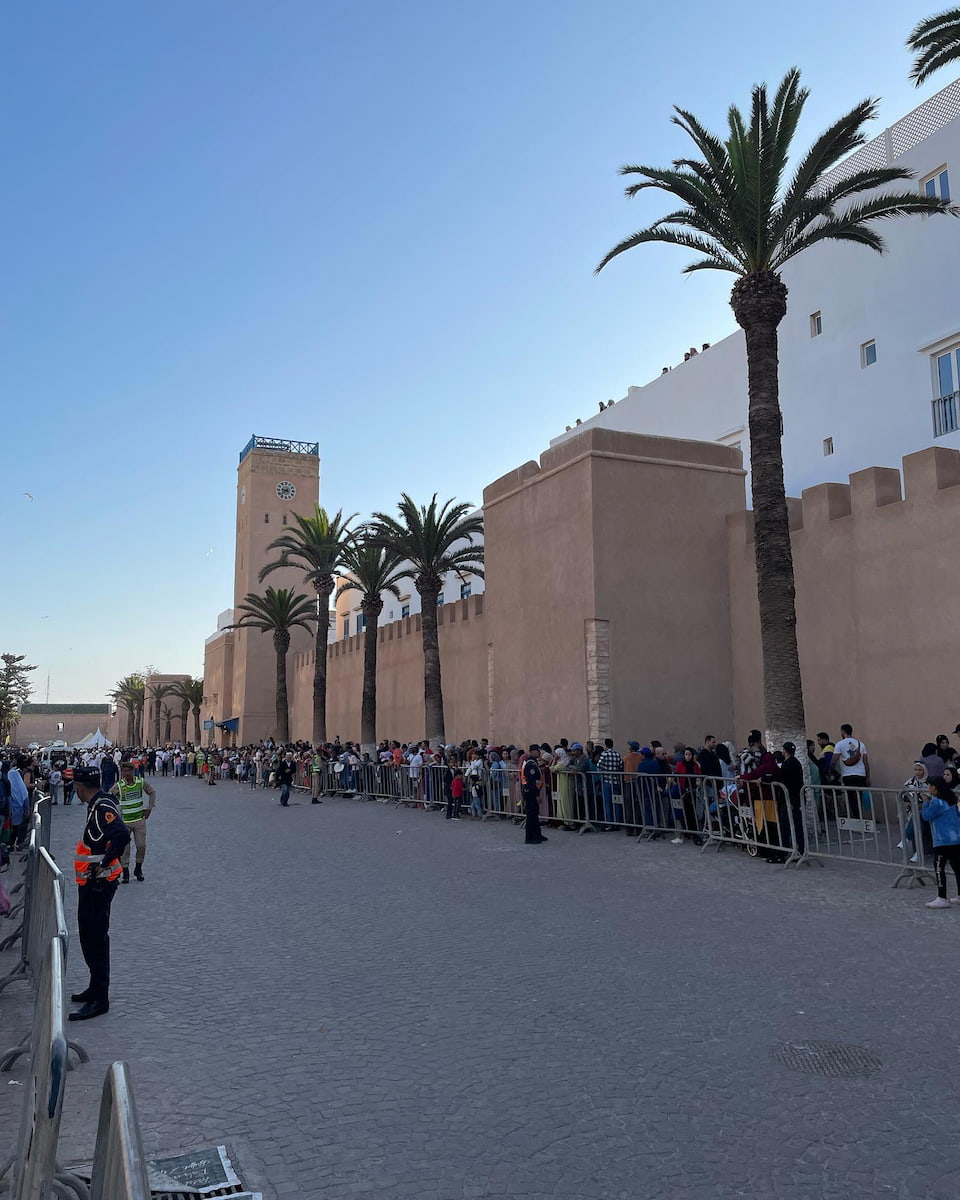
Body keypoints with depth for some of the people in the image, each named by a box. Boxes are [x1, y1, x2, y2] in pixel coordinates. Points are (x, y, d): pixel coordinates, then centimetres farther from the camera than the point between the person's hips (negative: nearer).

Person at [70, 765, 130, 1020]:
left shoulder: (103, 808, -22)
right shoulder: (98, 805, 9)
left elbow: (122, 835, -37)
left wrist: (104, 863, -26)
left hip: (98, 883, -10)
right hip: (91, 883, 10)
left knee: (95, 938, -3)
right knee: (89, 936, 20)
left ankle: (100, 999, 5)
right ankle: (96, 988, 34)